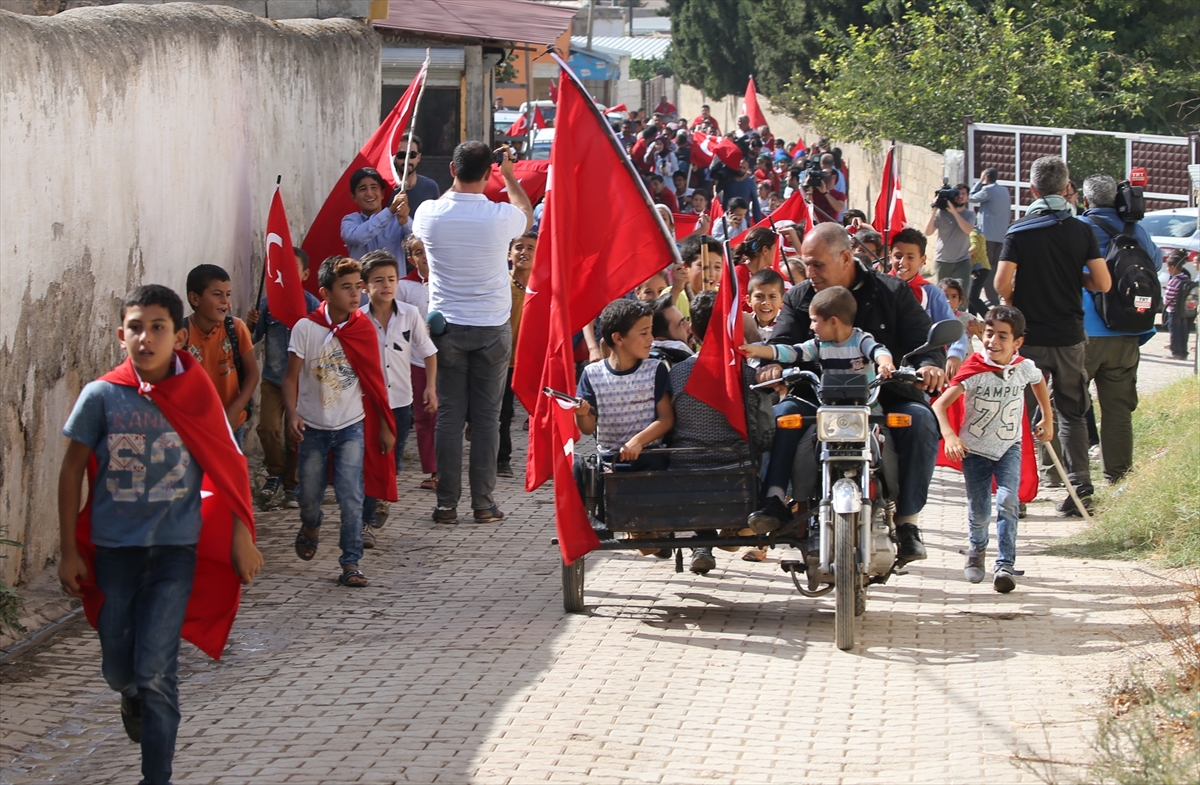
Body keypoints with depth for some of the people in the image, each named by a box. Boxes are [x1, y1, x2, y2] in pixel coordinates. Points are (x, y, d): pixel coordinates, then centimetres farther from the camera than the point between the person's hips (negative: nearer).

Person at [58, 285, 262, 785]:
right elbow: (72, 472, 1)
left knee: (154, 672, -10)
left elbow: (230, 468, 3)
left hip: (174, 550, -2)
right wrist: (69, 552, 2)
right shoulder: (102, 396, -7)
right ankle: (134, 699, 49)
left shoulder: (196, 397, -7)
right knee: (117, 669, 13)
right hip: (113, 550, 2)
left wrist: (242, 540, 3)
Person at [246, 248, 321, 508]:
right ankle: (275, 473, 13)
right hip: (272, 378, 2)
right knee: (268, 428, -11)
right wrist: (249, 325, -12)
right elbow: (253, 339, 7)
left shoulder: (312, 305, -8)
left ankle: (291, 486, 20)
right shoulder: (267, 303, -1)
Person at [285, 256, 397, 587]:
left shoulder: (363, 330, -3)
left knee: (351, 496, -10)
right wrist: (292, 413, -19)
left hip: (351, 426, 0)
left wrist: (385, 425, 6)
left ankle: (351, 563, -3)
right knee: (309, 494, 11)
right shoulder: (306, 329, -9)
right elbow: (291, 377, -4)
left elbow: (374, 380, 4)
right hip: (313, 427, 0)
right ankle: (311, 526, 44)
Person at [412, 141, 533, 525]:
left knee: (449, 415, 5)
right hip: (492, 328, -1)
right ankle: (483, 503, 6)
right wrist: (509, 175, 27)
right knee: (486, 416, 5)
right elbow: (528, 214, 14)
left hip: (447, 327, 1)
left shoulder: (430, 214, -10)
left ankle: (447, 503, 5)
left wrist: (456, 183, 24)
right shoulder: (501, 216, -12)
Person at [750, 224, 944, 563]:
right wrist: (773, 363, -21)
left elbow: (923, 340, 2)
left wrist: (930, 365, -21)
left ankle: (907, 521, -26)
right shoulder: (798, 299, 15)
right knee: (781, 415, -28)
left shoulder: (893, 292, 8)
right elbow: (782, 341, 3)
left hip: (884, 395, -2)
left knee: (921, 420, -31)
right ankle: (775, 500, -32)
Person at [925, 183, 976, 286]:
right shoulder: (941, 212, 1)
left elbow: (968, 230, -15)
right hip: (942, 262, 1)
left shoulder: (969, 214, 5)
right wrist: (934, 210, -12)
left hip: (962, 262, -1)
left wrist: (954, 211, -19)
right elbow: (928, 232, -7)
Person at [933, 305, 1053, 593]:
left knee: (1007, 502, -18)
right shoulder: (974, 370, -20)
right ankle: (977, 549, 39)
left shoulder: (1024, 368, -11)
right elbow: (940, 403, -26)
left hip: (1009, 448, 1)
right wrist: (949, 435, -41)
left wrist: (1047, 419, 21)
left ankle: (1005, 565, -15)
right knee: (978, 512, 6)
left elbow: (1039, 382, 16)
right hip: (974, 449, -1)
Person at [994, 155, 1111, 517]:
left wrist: (1014, 303, 7)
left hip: (1029, 336, -2)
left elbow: (1002, 283, -14)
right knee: (1072, 413, 11)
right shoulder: (1082, 230, -2)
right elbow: (1102, 283, -5)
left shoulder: (1019, 231, -7)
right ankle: (1080, 489, 4)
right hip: (1070, 336, 2)